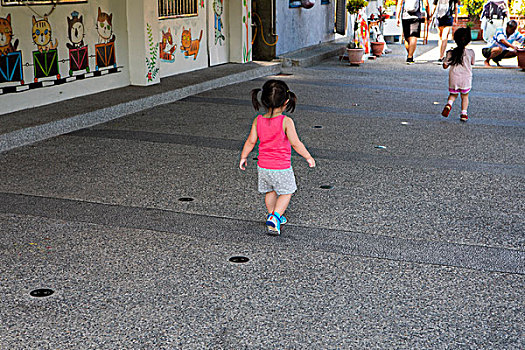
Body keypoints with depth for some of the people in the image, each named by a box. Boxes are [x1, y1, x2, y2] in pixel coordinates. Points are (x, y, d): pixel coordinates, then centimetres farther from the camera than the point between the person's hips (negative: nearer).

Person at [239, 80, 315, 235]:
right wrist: (309, 157, -5)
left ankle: (273, 217, 34)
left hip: (263, 166, 4)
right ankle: (275, 216, -3)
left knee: (270, 192, 24)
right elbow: (295, 143, -18)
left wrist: (243, 157, 16)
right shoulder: (286, 121, -19)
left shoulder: (258, 120, -6)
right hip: (282, 167, -4)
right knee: (286, 193, 14)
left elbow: (251, 141, 1)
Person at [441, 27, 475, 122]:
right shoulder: (470, 52, -8)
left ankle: (449, 104, -11)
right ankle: (464, 113, 12)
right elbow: (472, 63, 10)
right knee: (465, 96, 16)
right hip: (466, 79, 0)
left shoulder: (451, 53, -8)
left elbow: (445, 66, -2)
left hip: (453, 78, 0)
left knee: (453, 94, 18)